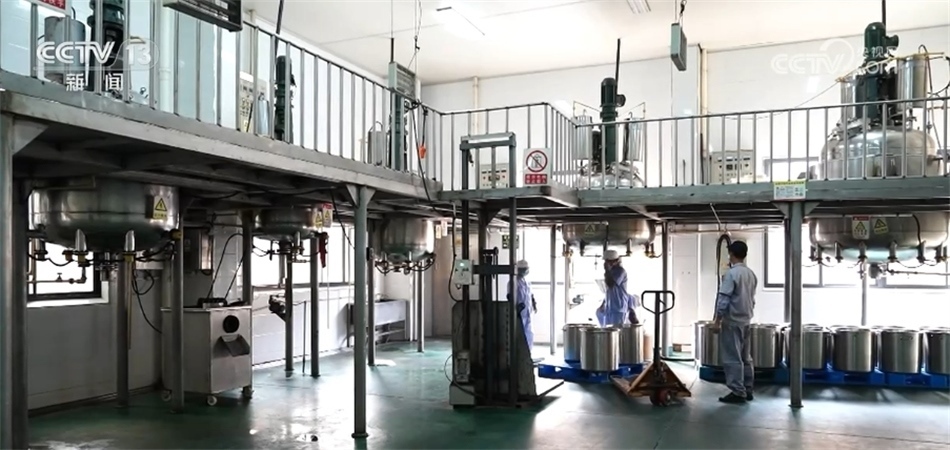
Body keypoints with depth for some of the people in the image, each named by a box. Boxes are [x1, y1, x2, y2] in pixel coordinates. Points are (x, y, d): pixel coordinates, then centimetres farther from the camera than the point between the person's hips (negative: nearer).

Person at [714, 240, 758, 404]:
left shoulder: (731, 273, -16)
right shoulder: (751, 274, 9)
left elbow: (724, 299, -18)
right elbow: (752, 299, 15)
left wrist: (718, 319, -10)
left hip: (732, 321, -8)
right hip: (746, 321, 8)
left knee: (733, 359, -4)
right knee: (745, 358, 13)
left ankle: (737, 392, -3)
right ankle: (747, 390, 17)